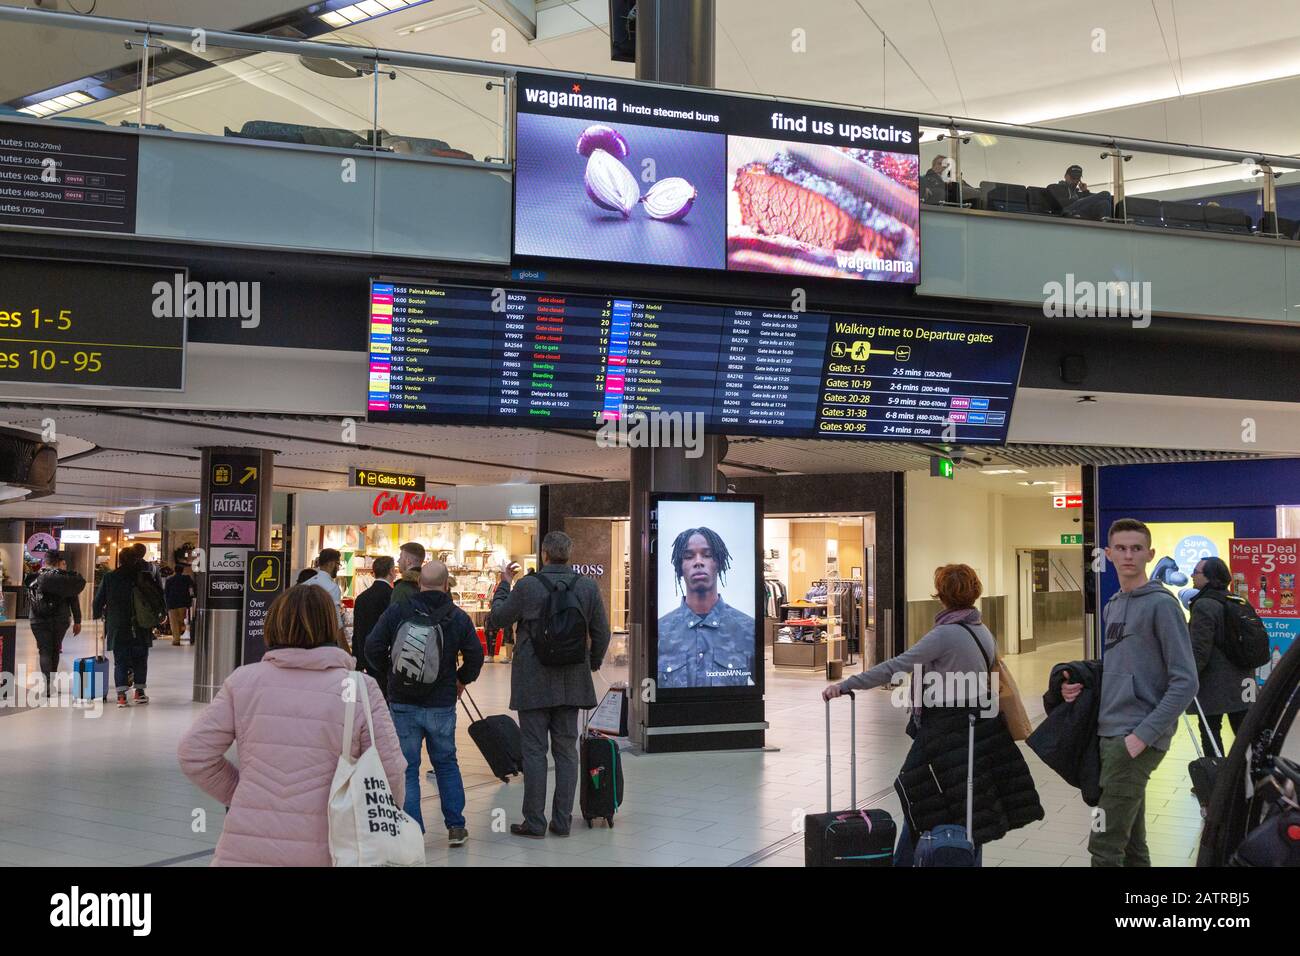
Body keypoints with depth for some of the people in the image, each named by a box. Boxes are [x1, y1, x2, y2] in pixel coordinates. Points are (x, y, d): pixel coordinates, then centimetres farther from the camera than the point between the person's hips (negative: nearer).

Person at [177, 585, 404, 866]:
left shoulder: (243, 680, 0)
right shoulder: (362, 689, -5)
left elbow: (194, 753, 2)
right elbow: (390, 773, -4)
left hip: (246, 850, 1)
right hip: (324, 852, -1)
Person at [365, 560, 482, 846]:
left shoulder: (396, 612, -6)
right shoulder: (458, 618, -4)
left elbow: (373, 647, -5)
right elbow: (475, 654, -2)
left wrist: (388, 671, 12)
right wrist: (462, 679, 17)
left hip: (402, 704, -1)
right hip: (442, 704, 1)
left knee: (407, 767, 7)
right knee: (446, 763, 16)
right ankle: (456, 827, 17)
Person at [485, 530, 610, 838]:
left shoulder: (526, 586, -11)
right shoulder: (588, 586, -1)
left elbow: (497, 619, 3)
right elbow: (602, 633, 5)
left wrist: (504, 585, 17)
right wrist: (593, 663, 23)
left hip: (533, 682, -3)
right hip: (571, 682, 3)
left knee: (534, 751, 3)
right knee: (566, 750, 10)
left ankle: (534, 822, 6)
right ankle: (562, 820, 13)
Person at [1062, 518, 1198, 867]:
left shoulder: (1161, 604, -9)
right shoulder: (1111, 607, 15)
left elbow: (1185, 682, -14)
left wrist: (1142, 735, -18)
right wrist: (1081, 684, 4)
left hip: (1138, 740, -8)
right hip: (1109, 734, 8)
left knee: (1104, 846, -8)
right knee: (1130, 843, 16)